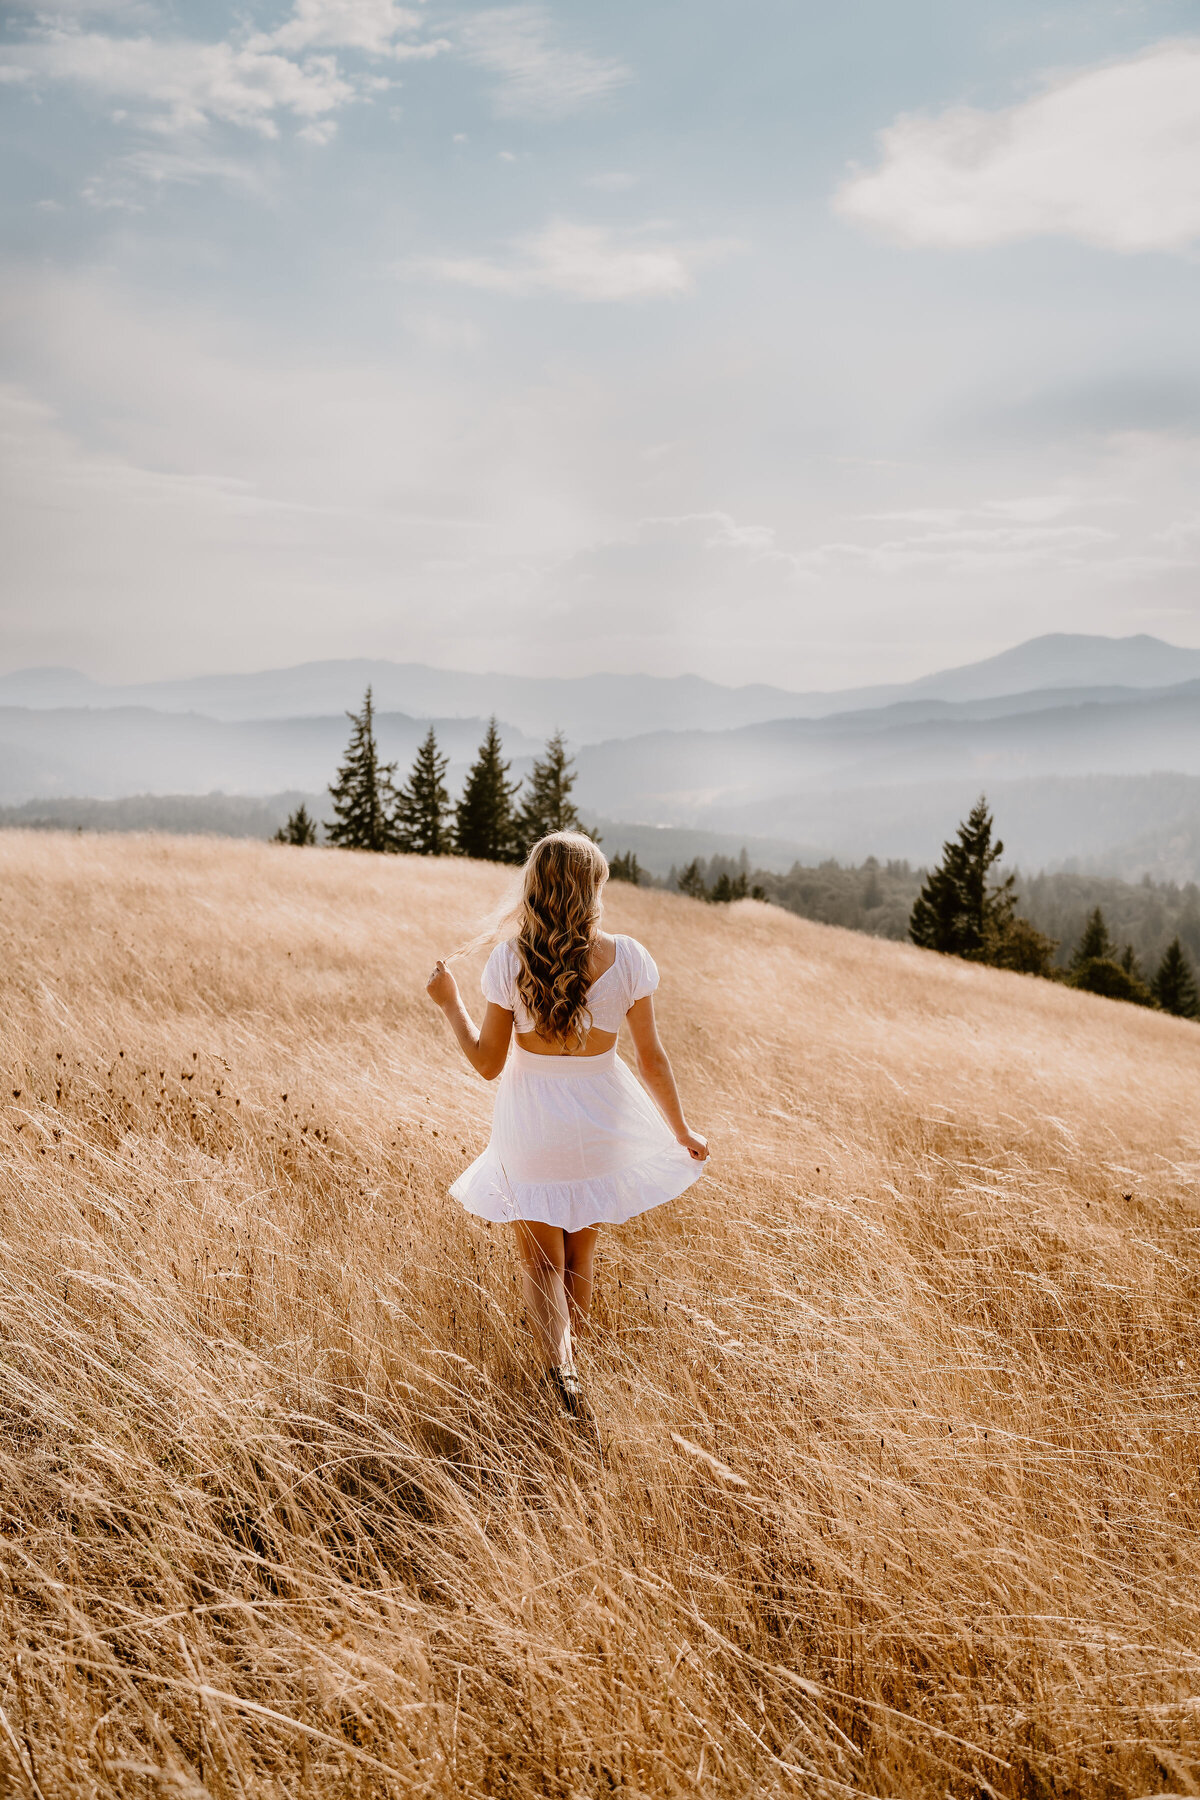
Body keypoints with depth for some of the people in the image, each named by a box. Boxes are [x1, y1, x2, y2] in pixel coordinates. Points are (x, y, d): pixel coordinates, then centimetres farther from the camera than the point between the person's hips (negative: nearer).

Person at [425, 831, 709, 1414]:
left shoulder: (508, 960, -16)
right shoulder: (626, 958, -13)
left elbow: (487, 1063, -8)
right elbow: (652, 1059, -6)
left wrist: (450, 1003, 7)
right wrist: (682, 1133, 8)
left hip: (531, 1124, -1)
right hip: (601, 1125, 2)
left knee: (540, 1262, 15)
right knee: (579, 1255, 24)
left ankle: (560, 1367, -9)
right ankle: (568, 1360, 40)